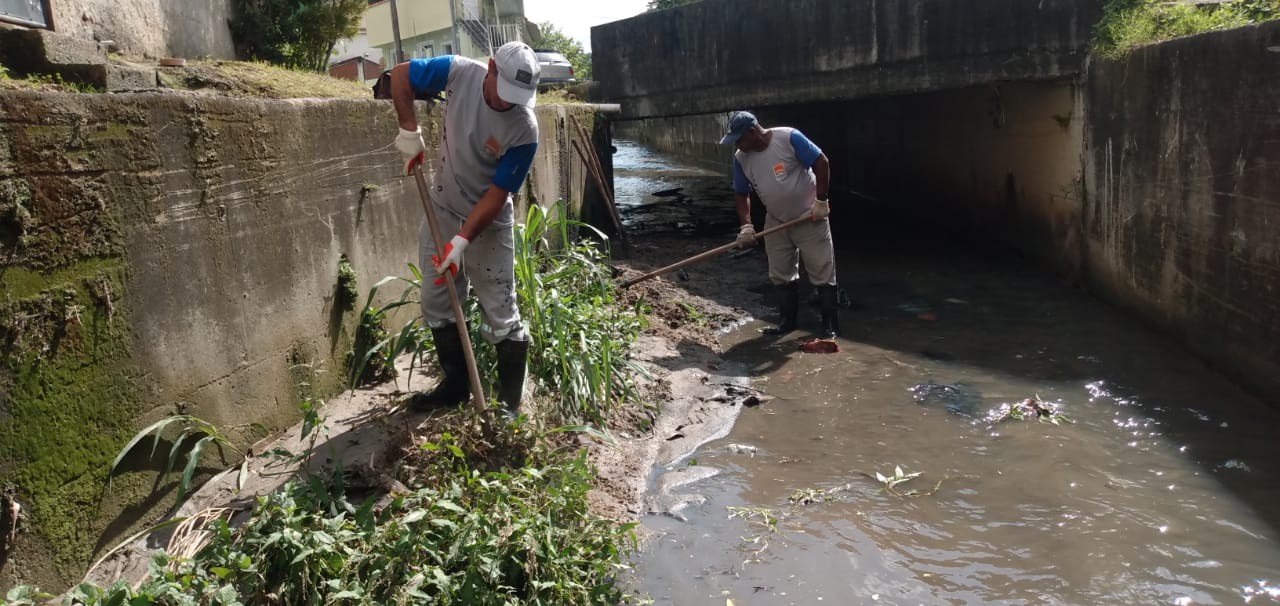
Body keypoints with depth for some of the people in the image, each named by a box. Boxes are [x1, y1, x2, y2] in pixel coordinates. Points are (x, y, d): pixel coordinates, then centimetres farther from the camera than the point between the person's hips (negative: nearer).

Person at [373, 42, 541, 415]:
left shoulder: (525, 128, -24)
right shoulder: (459, 72, -16)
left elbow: (497, 194, -21)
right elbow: (400, 75, -1)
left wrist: (462, 241, -25)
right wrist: (409, 131, -10)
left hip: (488, 223, -5)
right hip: (442, 211, 5)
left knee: (501, 316, -3)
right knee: (437, 306, 13)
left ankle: (509, 402, 10)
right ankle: (455, 385, 29)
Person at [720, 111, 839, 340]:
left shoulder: (789, 138, -22)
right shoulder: (741, 158, -4)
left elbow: (822, 163, -17)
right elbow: (741, 193, 5)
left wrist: (821, 201, -17)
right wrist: (746, 225, -6)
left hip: (810, 218, -5)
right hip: (776, 222, 6)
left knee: (822, 271, -1)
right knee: (780, 274, 10)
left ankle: (830, 325, 7)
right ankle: (788, 320, 25)